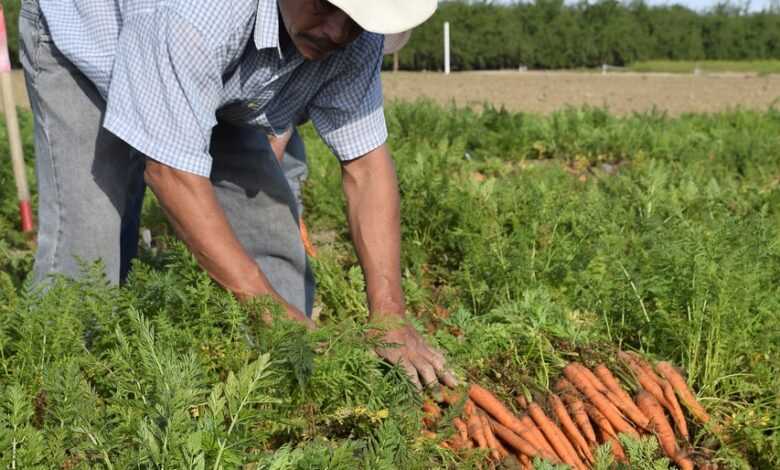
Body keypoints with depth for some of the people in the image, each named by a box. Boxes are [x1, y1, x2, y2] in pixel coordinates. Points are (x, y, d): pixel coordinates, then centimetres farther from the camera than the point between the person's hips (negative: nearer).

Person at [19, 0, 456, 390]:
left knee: (270, 221, -6)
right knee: (87, 237, -19)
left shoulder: (356, 38, -25)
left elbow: (367, 164, -22)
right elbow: (171, 170, -40)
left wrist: (389, 317, -30)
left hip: (209, 85, 5)